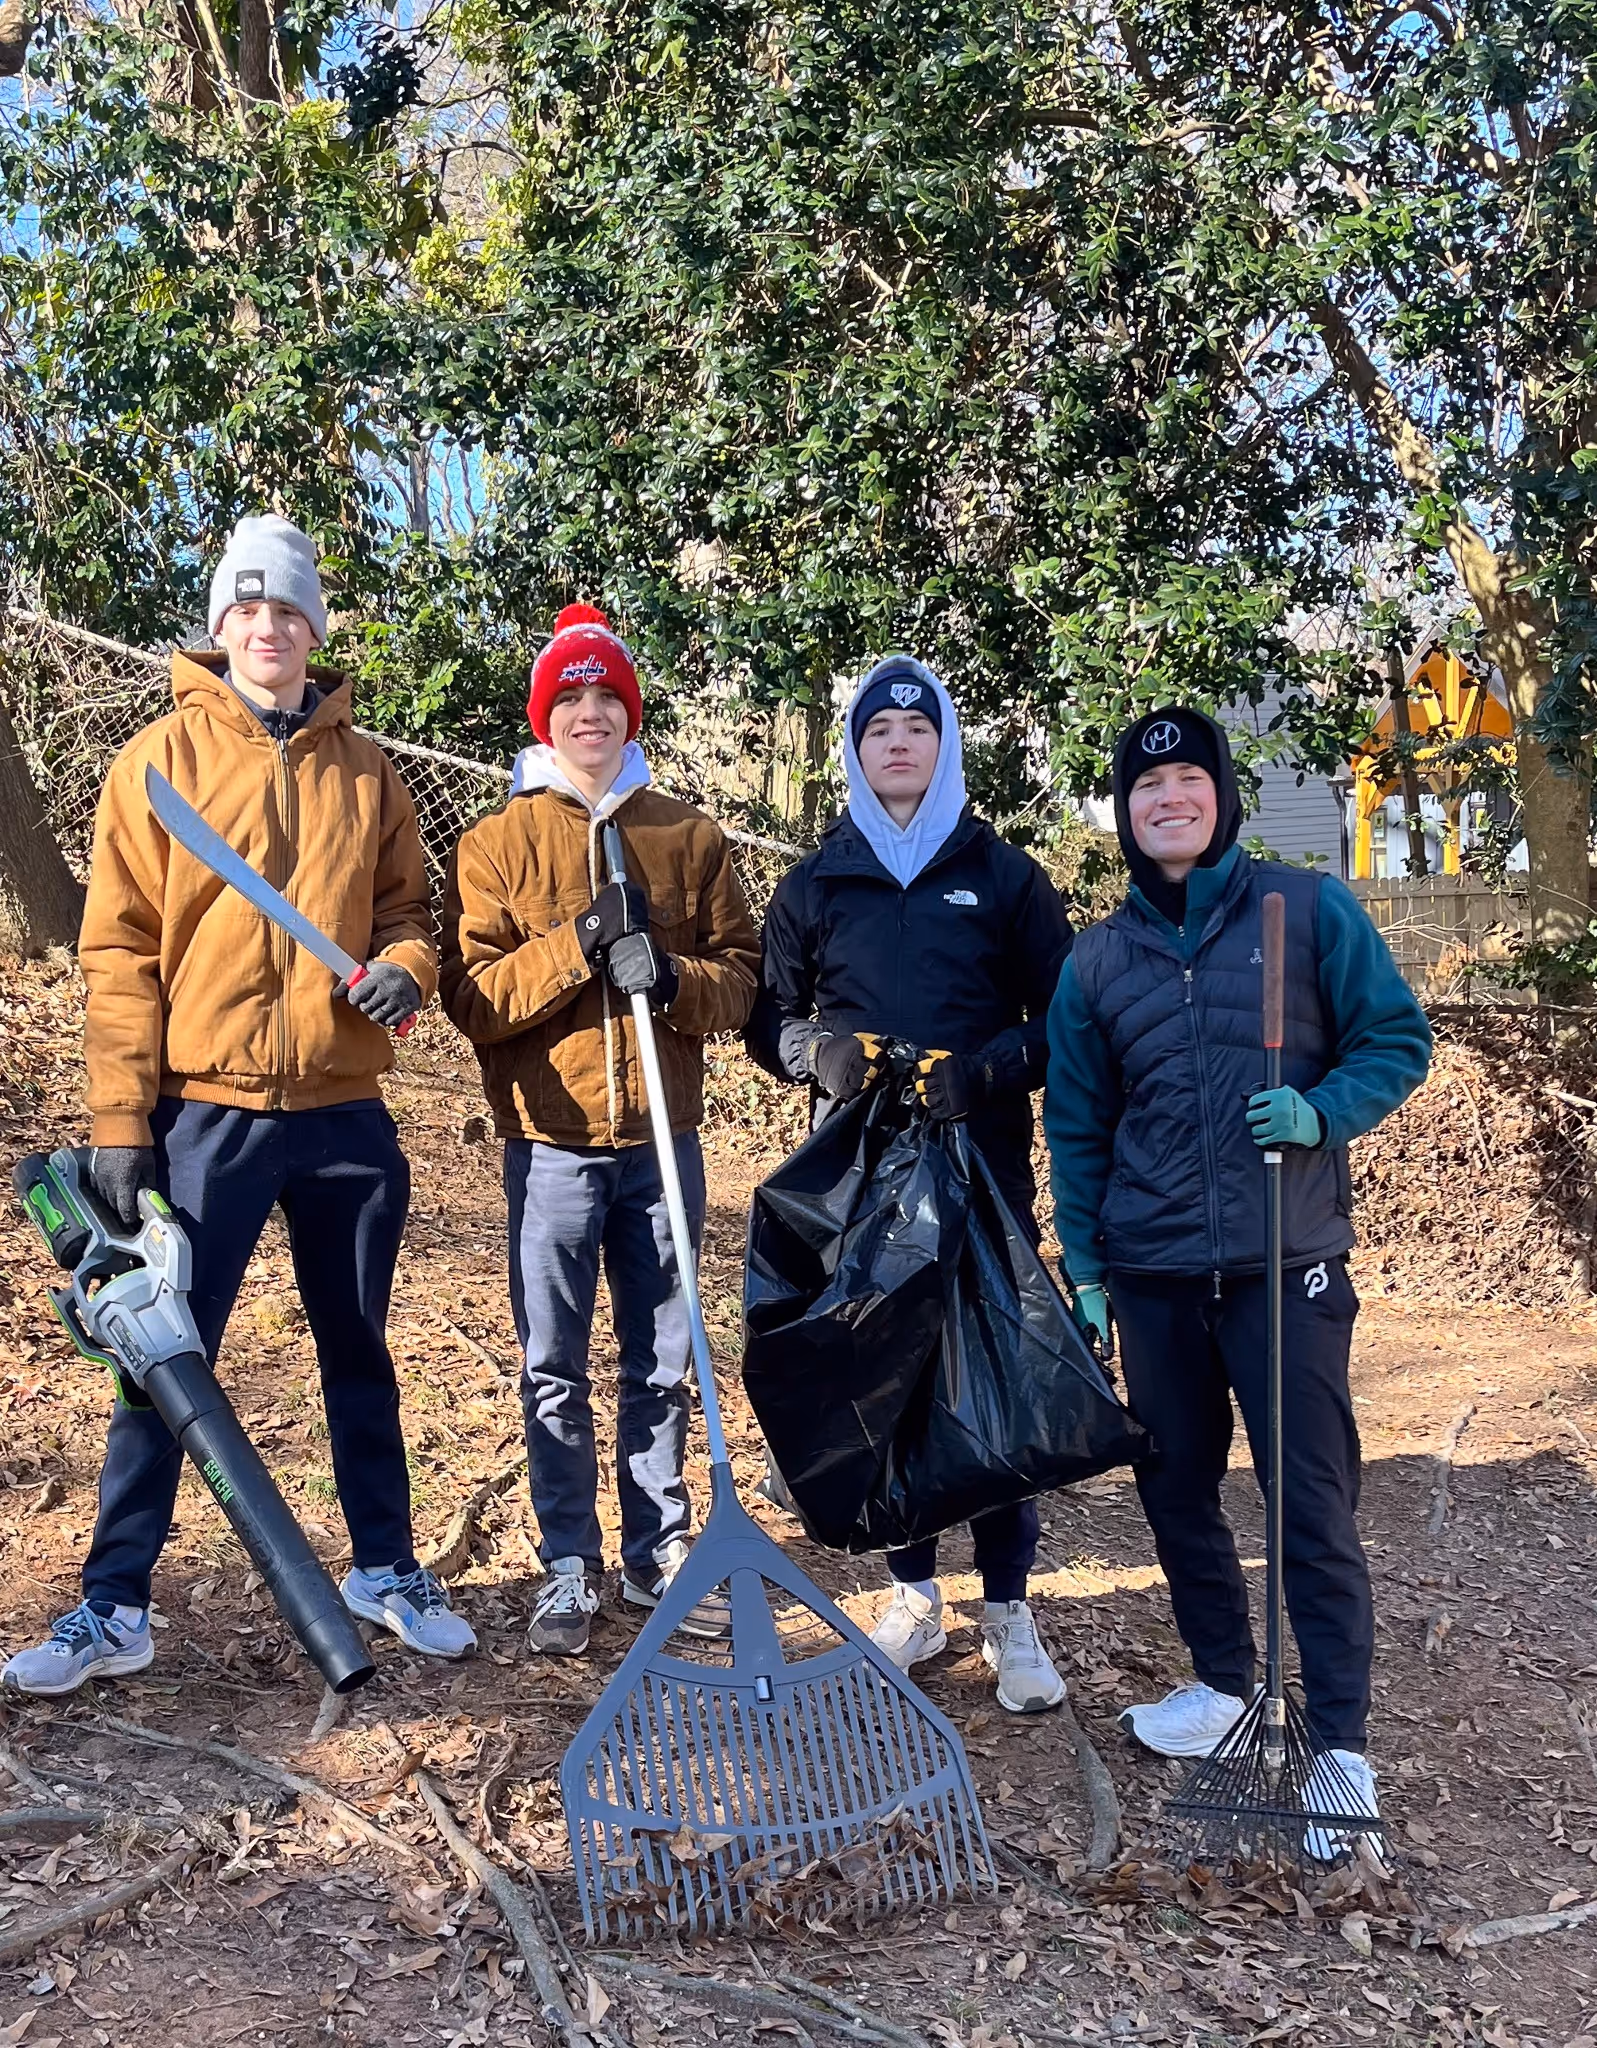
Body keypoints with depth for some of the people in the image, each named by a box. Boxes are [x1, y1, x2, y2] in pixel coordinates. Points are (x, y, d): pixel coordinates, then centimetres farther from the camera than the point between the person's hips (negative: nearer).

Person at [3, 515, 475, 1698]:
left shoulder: (366, 774, 7)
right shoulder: (158, 761, 0)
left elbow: (406, 910, 14)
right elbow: (119, 952, -3)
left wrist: (402, 968, -11)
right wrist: (121, 1123, -8)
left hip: (344, 1111, 3)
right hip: (206, 1110, -2)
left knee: (359, 1353, 13)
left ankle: (387, 1572, 28)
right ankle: (115, 1608, 14)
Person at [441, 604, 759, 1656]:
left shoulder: (691, 836, 7)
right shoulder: (498, 843, 2)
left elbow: (743, 977, 4)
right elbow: (473, 998, -6)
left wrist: (671, 975, -16)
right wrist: (577, 943, -19)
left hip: (662, 1142, 2)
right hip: (551, 1143, -1)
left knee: (661, 1363, 10)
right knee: (555, 1370, 5)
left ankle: (659, 1551, 26)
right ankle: (570, 1569, 19)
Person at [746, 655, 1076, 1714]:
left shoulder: (1006, 875, 6)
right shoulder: (815, 884, 11)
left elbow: (1063, 1018, 4)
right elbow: (772, 1019, 14)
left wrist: (991, 1068, -15)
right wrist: (816, 1052, -9)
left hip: (986, 1163, -1)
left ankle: (1008, 1609, 11)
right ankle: (915, 1594, 20)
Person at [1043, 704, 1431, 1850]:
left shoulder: (1309, 909, 0)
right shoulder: (1099, 960, 9)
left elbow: (1398, 1040, 2)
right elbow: (1077, 1127, 12)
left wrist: (1321, 1112, -17)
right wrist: (1083, 1270, 8)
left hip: (1287, 1262, -4)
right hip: (1153, 1271, 4)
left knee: (1313, 1504, -2)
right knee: (1177, 1488, 13)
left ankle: (1341, 1745, 8)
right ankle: (1223, 1681, 33)